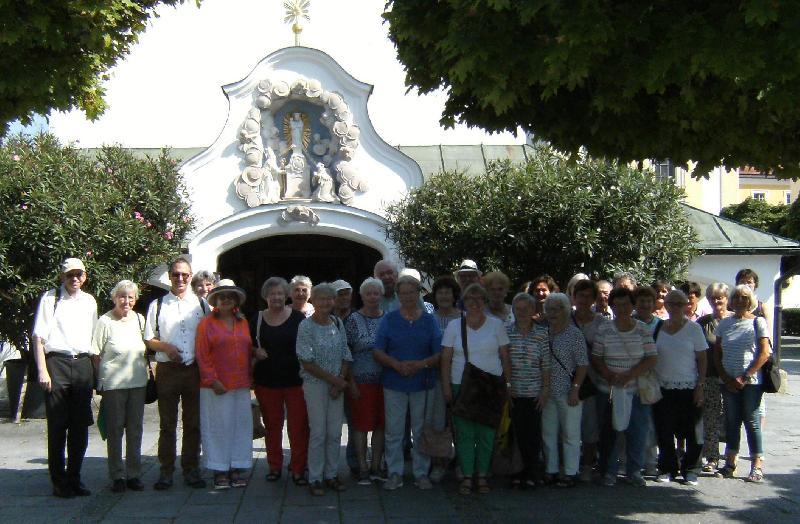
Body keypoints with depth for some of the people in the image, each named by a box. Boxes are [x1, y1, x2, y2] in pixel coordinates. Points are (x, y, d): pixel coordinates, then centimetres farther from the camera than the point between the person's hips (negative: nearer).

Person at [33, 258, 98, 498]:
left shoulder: (89, 302, 13)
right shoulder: (50, 298, 0)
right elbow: (39, 337, -3)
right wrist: (42, 370, -11)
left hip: (83, 363, 4)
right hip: (56, 362, -4)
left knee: (80, 426, 8)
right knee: (57, 426, 0)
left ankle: (74, 478, 19)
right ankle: (59, 482, 9)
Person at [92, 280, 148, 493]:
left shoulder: (139, 319, 9)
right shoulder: (105, 321, -4)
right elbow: (96, 354, -4)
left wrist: (147, 372, 14)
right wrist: (98, 382, -7)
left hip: (137, 382, 4)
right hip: (113, 384, -4)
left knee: (135, 429, 8)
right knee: (115, 430, 2)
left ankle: (134, 474, 17)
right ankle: (117, 475, 10)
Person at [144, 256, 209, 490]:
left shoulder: (202, 304, 8)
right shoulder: (157, 305, 5)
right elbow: (149, 339, 7)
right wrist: (166, 347, -11)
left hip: (195, 369, 1)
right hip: (167, 370, -1)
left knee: (193, 423, 7)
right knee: (167, 424, 3)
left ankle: (191, 469, 16)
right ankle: (166, 471, 10)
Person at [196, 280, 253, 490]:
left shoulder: (243, 323, 13)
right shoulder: (207, 323, 0)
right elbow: (201, 355, -5)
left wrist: (249, 378, 8)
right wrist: (212, 380, -12)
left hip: (241, 385, 4)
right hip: (217, 386, -4)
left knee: (241, 425, 5)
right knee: (219, 426, -1)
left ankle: (237, 468, 14)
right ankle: (220, 471, 7)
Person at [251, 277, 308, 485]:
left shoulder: (298, 318, -2)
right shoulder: (258, 319, 5)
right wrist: (255, 352, -6)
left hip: (295, 380, -2)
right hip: (266, 380, 2)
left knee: (298, 425, -3)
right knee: (272, 425, 11)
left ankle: (298, 468, 6)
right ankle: (274, 466, 23)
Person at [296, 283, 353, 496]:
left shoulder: (338, 323, 6)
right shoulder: (306, 326, -9)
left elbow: (346, 356, 8)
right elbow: (308, 363, -12)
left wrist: (340, 381, -6)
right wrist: (334, 380, -11)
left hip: (337, 384, 5)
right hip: (315, 384, -4)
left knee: (335, 432, 7)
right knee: (318, 432, -2)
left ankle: (331, 475, 19)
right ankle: (315, 479, 8)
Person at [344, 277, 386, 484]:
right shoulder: (353, 320, -3)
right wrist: (351, 382, -10)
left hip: (385, 381, 4)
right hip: (361, 381, -4)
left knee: (381, 424, 8)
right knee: (361, 424, 0)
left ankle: (376, 466, 19)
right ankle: (362, 469, 9)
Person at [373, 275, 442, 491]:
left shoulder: (429, 320, 6)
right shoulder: (389, 319, 4)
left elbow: (439, 354, 2)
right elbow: (378, 352, -1)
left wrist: (421, 364, -16)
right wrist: (396, 365, -18)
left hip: (423, 383, 0)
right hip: (394, 384, 0)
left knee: (421, 431, 6)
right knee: (394, 431, 2)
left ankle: (421, 473, 16)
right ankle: (395, 473, 12)